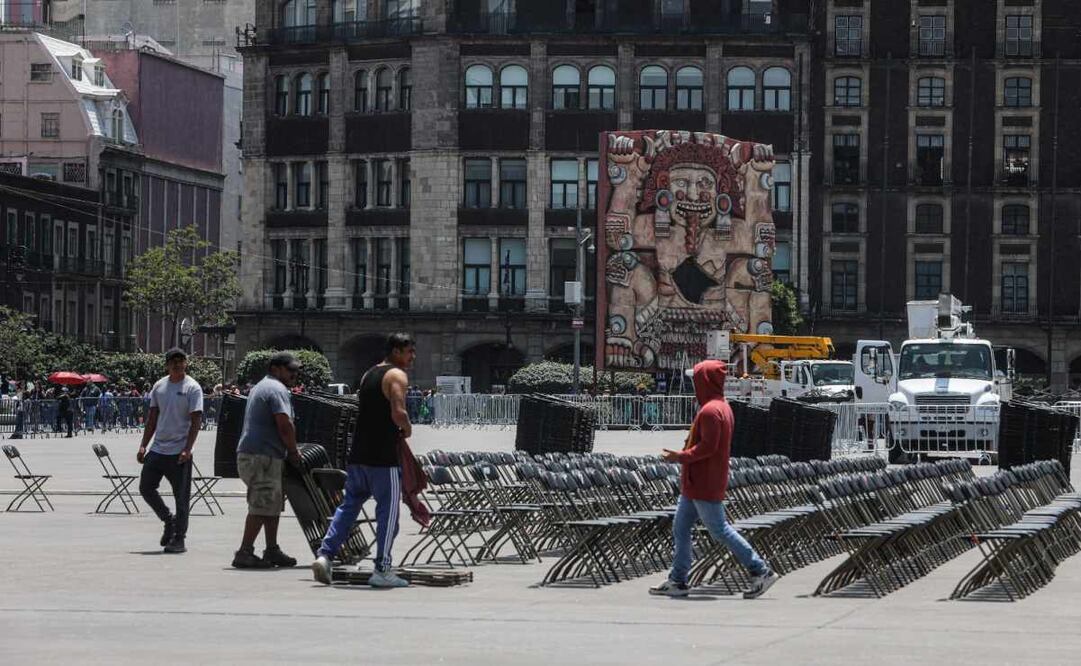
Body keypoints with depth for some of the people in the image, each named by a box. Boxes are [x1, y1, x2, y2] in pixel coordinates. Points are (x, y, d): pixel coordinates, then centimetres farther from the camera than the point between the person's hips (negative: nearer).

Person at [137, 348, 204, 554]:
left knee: (181, 496, -1)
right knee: (146, 487, 5)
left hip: (179, 452, -6)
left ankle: (179, 538, 7)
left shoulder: (192, 388, -6)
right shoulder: (159, 386, 10)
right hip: (157, 449, 6)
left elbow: (196, 421, -11)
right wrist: (143, 445, 9)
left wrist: (187, 450, -18)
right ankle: (169, 520, 24)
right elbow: (152, 418, 15)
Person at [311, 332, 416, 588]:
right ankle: (382, 570, 1)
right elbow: (398, 413, -22)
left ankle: (325, 555, 4)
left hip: (358, 454, 8)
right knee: (388, 510, 0)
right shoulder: (397, 376, -9)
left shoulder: (368, 375, 18)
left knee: (349, 505, 15)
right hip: (383, 457, -8)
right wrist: (407, 429, -3)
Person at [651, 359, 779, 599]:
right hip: (695, 485, 10)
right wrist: (684, 455, 14)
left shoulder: (710, 411, -19)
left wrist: (681, 457, -14)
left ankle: (761, 571, -1)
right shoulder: (723, 407, 14)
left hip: (704, 487, -10)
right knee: (680, 528, 11)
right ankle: (677, 581, 14)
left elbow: (707, 446, -24)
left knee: (720, 530, -5)